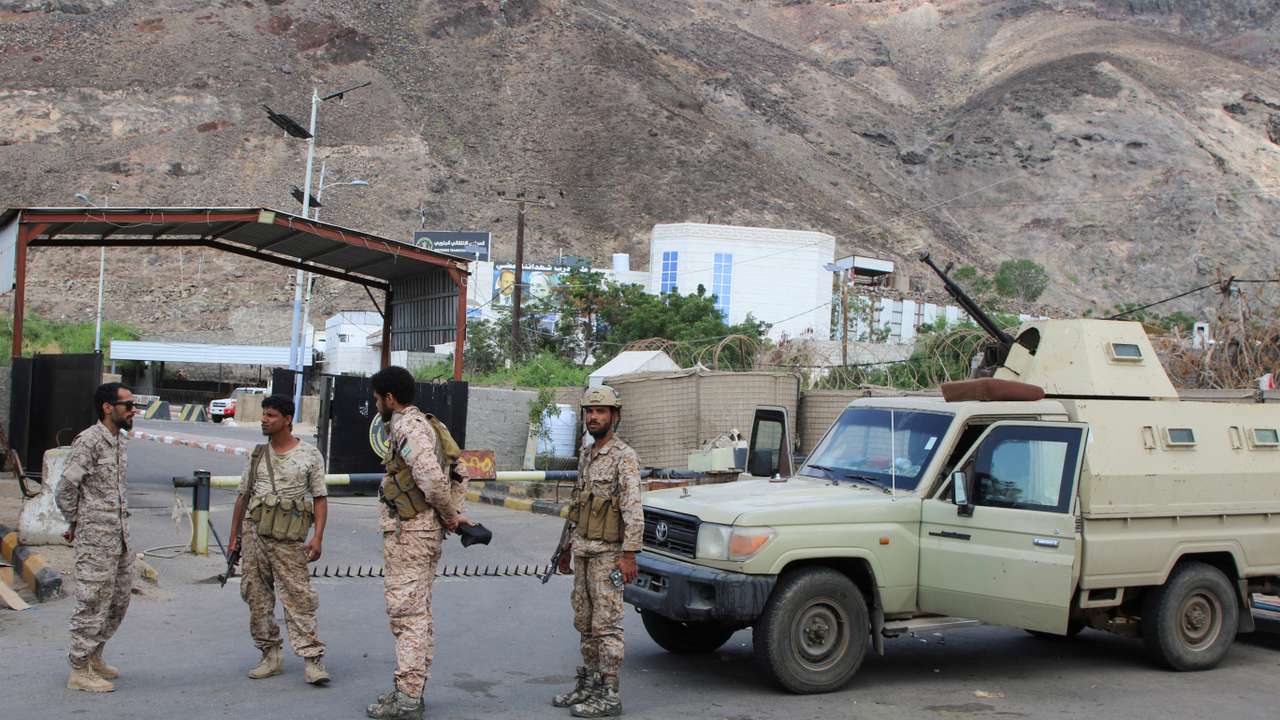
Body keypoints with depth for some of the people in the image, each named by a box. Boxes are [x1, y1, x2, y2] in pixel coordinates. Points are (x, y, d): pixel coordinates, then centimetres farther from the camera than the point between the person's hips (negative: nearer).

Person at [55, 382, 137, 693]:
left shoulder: (121, 440, 12)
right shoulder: (88, 441, -15)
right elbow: (66, 489, -15)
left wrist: (122, 520, 15)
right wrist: (76, 524, -3)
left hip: (120, 536, 9)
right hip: (95, 539, -9)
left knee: (119, 601, 16)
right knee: (93, 603, -2)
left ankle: (93, 656, 30)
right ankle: (79, 671, 8)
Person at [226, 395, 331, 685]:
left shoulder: (310, 455, 2)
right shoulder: (257, 454, 13)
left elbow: (320, 498, 2)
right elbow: (243, 496, 17)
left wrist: (317, 537, -8)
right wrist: (234, 536, 15)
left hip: (289, 539, -4)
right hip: (254, 531, 5)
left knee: (298, 596, -9)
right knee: (256, 596, 7)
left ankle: (312, 658, -9)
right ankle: (271, 655, 17)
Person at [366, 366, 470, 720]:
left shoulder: (408, 427, -16)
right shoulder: (426, 424, 16)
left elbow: (432, 478, -28)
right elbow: (459, 472, 21)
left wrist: (450, 515, -14)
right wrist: (455, 512, 13)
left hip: (409, 532, -10)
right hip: (428, 531, 10)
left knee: (406, 612, -7)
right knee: (419, 612, 16)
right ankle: (413, 688, 25)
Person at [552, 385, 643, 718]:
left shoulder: (624, 457, -12)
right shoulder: (586, 454, 13)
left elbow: (634, 510, -18)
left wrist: (629, 555, -23)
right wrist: (569, 547, 21)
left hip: (608, 553, -8)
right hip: (583, 551, 8)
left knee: (607, 625, -4)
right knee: (585, 623, 14)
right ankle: (587, 685, 24)